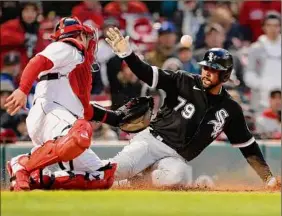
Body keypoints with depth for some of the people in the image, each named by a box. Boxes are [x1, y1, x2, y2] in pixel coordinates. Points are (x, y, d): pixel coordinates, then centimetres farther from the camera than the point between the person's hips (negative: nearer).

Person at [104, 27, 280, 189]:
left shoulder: (231, 110, 5)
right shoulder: (185, 82, -2)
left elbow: (248, 146, 11)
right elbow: (147, 73, -10)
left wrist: (268, 178, 5)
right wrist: (126, 52, -28)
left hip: (176, 159, 2)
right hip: (151, 140, -2)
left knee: (176, 176, -36)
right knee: (120, 168, -31)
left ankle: (141, 174, -5)